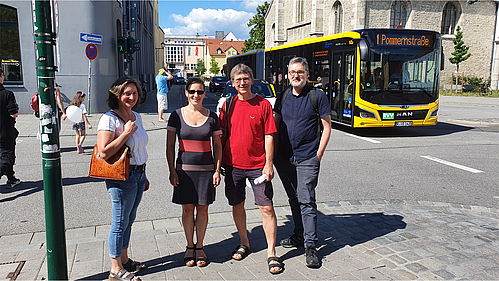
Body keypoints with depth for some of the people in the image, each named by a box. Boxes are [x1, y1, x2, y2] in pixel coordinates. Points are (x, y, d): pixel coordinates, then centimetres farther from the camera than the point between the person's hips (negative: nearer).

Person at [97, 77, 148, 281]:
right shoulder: (109, 119, -15)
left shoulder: (136, 116, 10)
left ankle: (124, 259, 33)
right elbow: (104, 153, -24)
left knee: (129, 220, 18)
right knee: (120, 223, 2)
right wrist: (126, 133, -22)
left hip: (138, 174, 8)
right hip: (122, 177, -8)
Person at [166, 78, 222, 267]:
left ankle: (200, 247, 23)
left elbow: (217, 146, 6)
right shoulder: (177, 115, 0)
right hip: (184, 169, 0)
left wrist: (217, 170, -1)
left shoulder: (212, 117, 3)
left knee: (202, 209, 6)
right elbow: (170, 146, 2)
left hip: (206, 169, 1)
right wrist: (172, 171, -5)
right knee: (187, 209, 7)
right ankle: (190, 247, 23)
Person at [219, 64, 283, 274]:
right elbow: (221, 135, 9)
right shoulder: (228, 104, 5)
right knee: (237, 206, 13)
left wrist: (268, 164, -10)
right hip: (233, 165, 3)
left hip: (258, 166, -3)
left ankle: (271, 253, 11)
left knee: (267, 208, -1)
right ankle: (244, 244, 33)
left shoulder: (263, 104, -4)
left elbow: (269, 136, -5)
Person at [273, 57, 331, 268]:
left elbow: (327, 127, -3)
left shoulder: (317, 96, -3)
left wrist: (318, 155, -7)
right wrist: (275, 152, 6)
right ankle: (299, 236, 30)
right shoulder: (283, 97, 9)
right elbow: (275, 125, 13)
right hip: (284, 158, 5)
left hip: (307, 158, -4)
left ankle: (310, 246, 3)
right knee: (294, 199, 15)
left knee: (306, 201, -6)